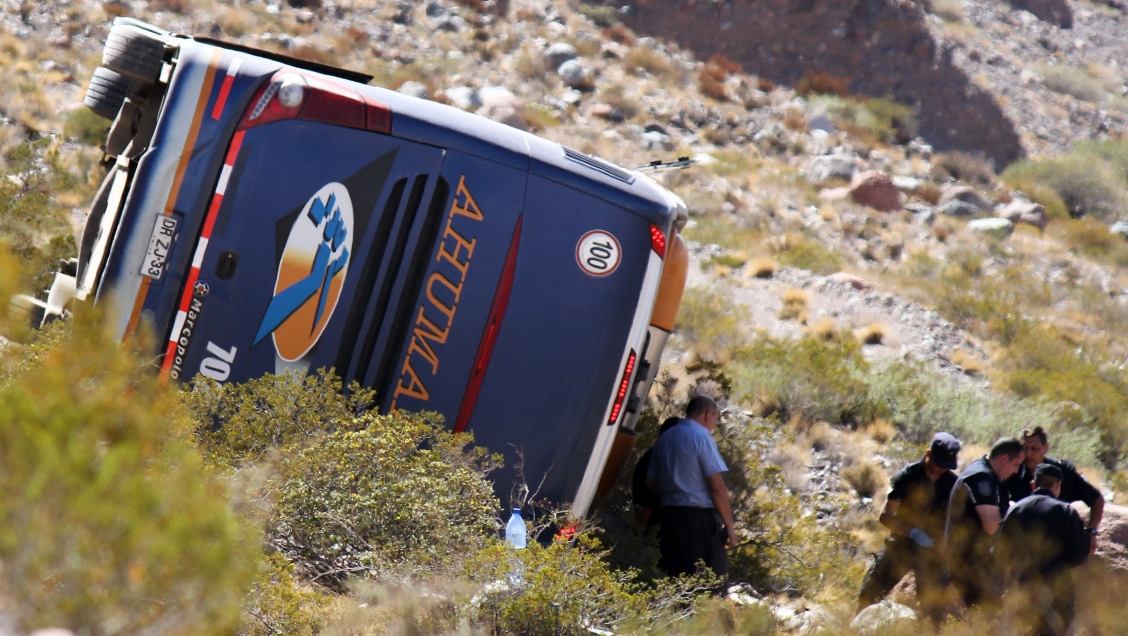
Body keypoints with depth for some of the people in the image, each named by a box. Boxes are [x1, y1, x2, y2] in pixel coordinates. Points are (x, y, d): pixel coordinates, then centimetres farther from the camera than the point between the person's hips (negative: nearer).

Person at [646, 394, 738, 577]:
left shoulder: (665, 438, 14)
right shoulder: (701, 437, -8)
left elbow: (651, 483, 19)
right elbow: (717, 486, -12)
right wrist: (728, 524, -8)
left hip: (667, 515, 7)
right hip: (698, 517, -7)